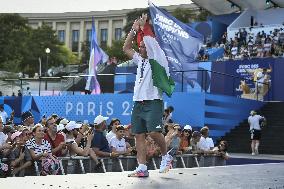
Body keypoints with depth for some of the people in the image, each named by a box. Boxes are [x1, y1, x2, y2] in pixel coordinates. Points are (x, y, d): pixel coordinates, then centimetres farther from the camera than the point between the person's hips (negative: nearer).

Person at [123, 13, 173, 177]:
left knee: (154, 132, -20)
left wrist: (144, 27, -1)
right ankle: (142, 168, 3)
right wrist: (134, 30, 18)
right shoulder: (140, 60, 21)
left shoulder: (158, 59, 0)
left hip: (153, 102, -7)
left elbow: (150, 41, -12)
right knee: (139, 135, 2)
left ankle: (166, 156, 4)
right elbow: (126, 48, 23)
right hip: (138, 102, 7)